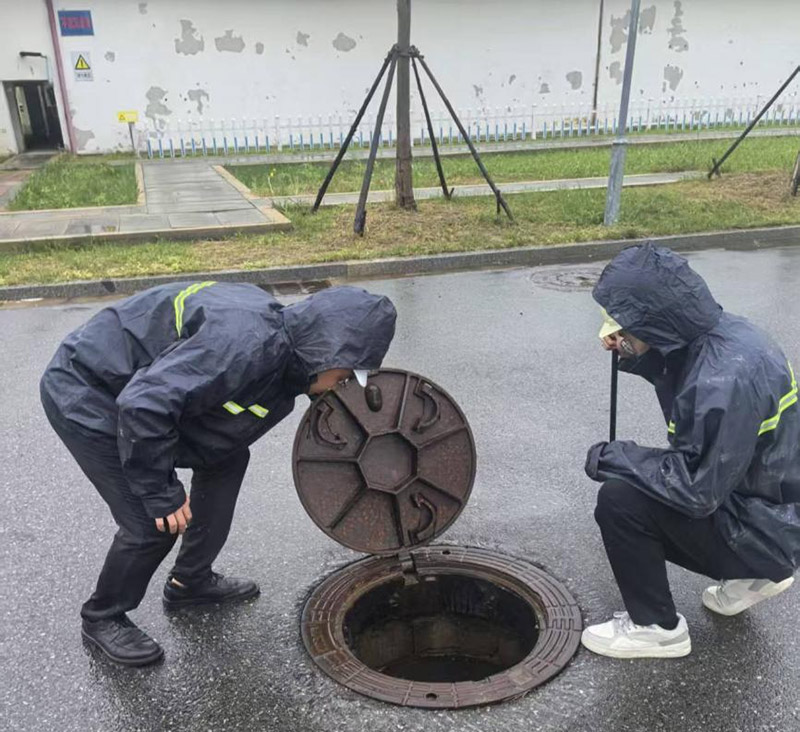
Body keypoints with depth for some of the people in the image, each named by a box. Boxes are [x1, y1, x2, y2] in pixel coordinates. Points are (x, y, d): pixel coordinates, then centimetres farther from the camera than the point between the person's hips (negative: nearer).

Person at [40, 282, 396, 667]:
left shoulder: (281, 333, -4)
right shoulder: (246, 344, -34)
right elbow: (143, 405, -35)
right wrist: (161, 493, -25)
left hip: (138, 382, 9)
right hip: (84, 394, -9)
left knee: (227, 457, 8)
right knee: (154, 523, -9)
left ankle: (190, 582, 25)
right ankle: (102, 618, 19)